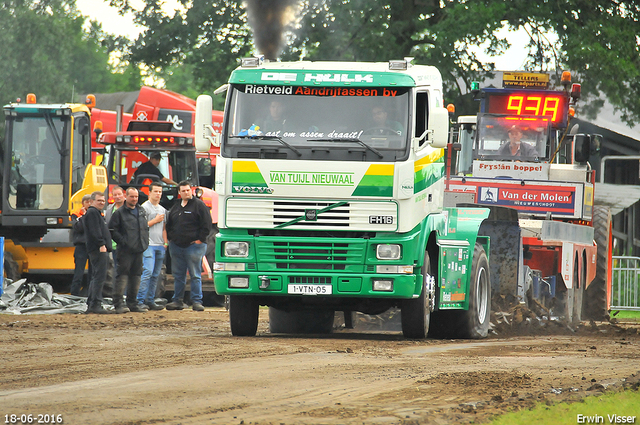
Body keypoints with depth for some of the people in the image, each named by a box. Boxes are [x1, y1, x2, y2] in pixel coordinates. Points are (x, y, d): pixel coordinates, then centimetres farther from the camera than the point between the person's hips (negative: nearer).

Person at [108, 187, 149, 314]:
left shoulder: (142, 212, 17)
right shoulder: (120, 213, -3)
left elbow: (146, 228, 27)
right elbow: (112, 230, -8)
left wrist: (145, 242, 14)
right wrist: (122, 241, -13)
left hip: (139, 250, 7)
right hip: (125, 251, -7)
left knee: (136, 275, 9)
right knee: (122, 275, -10)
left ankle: (132, 303, 16)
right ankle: (118, 304, -12)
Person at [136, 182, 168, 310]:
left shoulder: (162, 210, 20)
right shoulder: (144, 207, -3)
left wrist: (165, 243, 14)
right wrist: (155, 220, -9)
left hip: (160, 246, 7)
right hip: (148, 245, -7)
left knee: (155, 275, 6)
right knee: (148, 272, -16)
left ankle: (150, 301, 10)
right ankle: (140, 300, -16)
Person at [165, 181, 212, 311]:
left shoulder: (199, 205, -2)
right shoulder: (175, 207, 16)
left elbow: (206, 224, -6)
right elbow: (169, 224, 25)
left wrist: (200, 239, -10)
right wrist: (170, 238, 12)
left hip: (194, 245, -6)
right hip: (176, 246, 6)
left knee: (195, 275, -4)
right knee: (178, 276, 9)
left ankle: (197, 301, -2)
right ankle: (177, 301, 14)